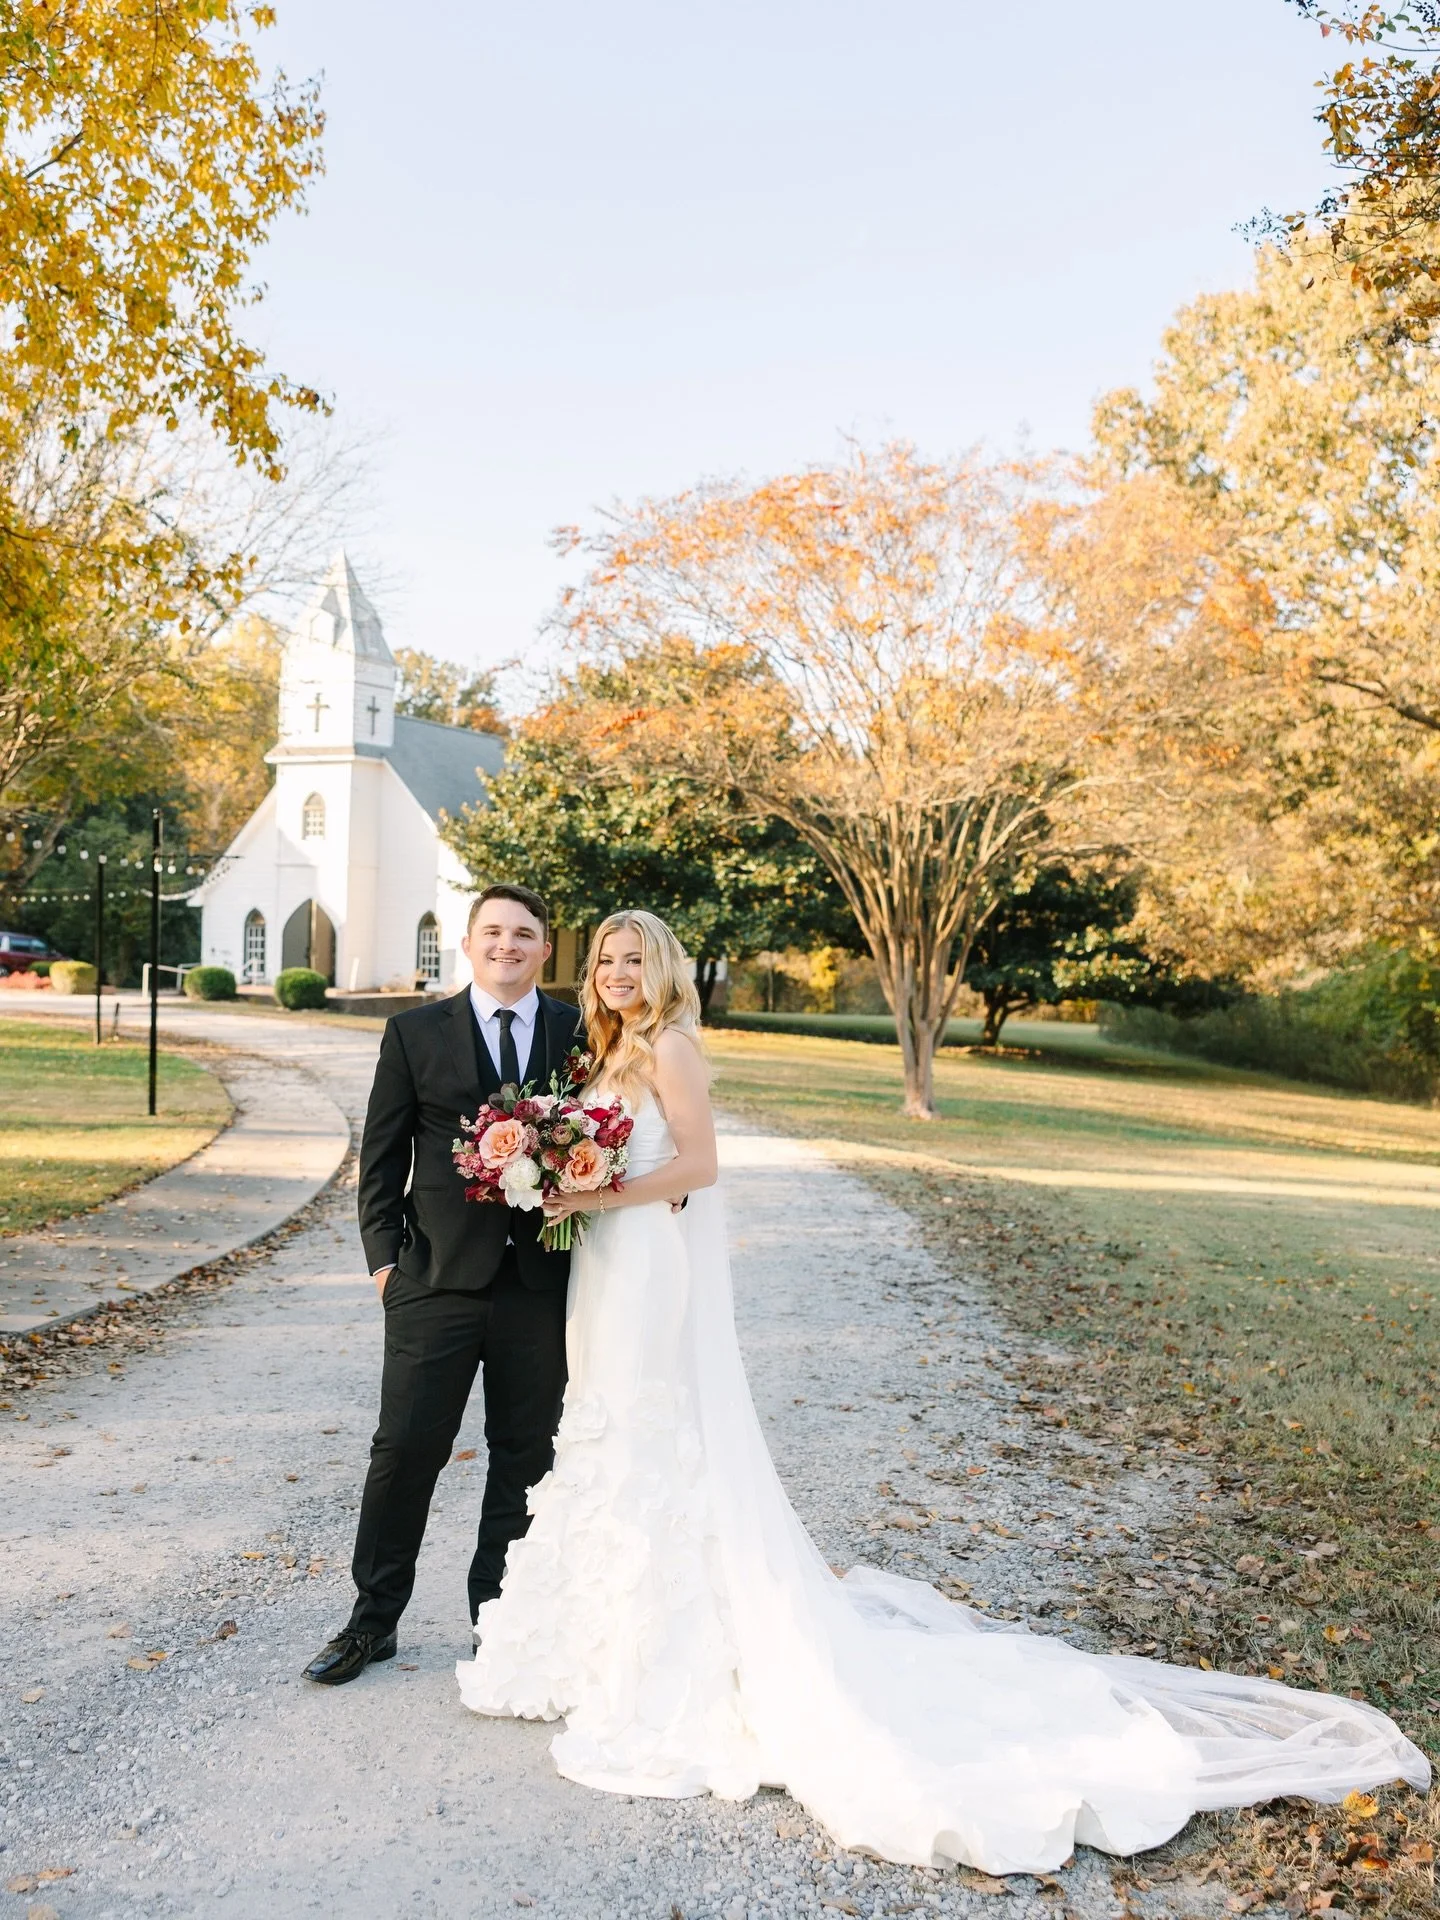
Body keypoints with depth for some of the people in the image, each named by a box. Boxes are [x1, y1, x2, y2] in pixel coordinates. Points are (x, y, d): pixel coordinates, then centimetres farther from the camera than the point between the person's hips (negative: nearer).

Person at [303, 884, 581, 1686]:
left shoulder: (582, 1033, 4)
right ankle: (374, 1620, 22)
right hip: (438, 1280, -1)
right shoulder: (416, 1033, 2)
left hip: (541, 1281, 1)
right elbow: (383, 1157, 3)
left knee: (525, 1455, 12)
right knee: (406, 1448, 4)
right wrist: (384, 1253, -3)